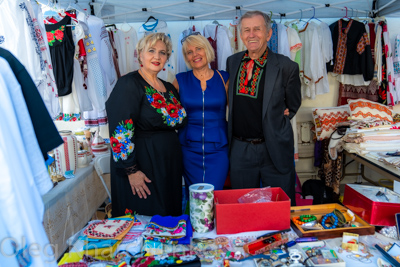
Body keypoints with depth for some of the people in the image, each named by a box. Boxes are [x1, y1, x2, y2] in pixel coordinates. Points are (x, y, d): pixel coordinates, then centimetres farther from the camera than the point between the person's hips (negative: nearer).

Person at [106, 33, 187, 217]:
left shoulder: (169, 88, 12)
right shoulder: (129, 84, -10)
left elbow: (180, 124, 21)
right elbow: (120, 131, -17)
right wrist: (131, 170, -19)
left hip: (170, 166, 7)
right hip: (141, 166, -7)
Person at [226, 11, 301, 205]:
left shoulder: (286, 67, -8)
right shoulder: (232, 62, 5)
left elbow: (292, 107, 3)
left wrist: (273, 127, 2)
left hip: (275, 149, -3)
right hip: (239, 149, 3)